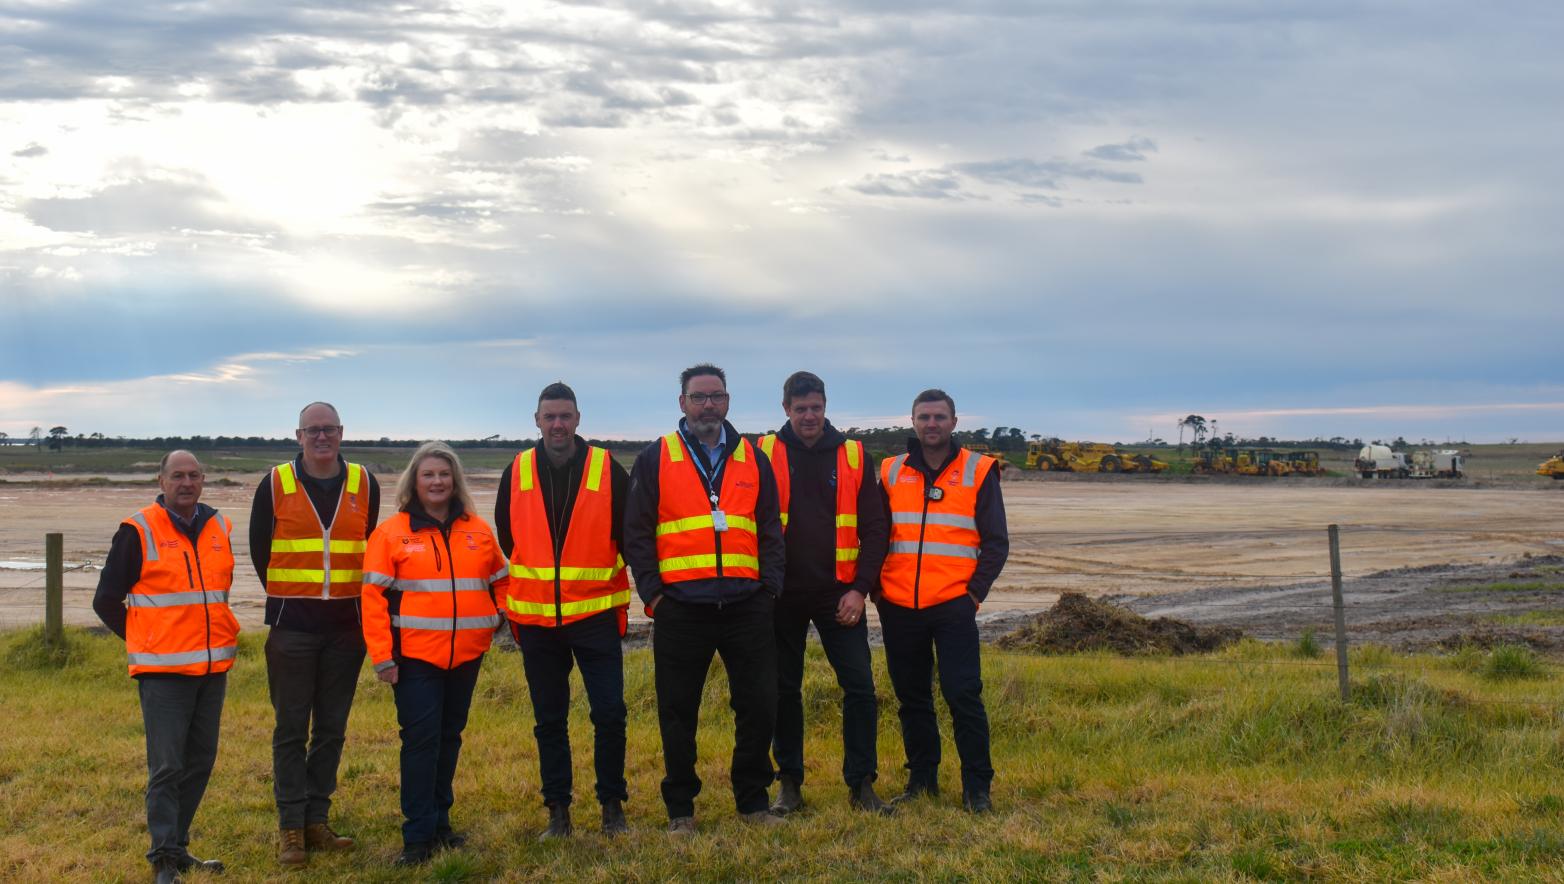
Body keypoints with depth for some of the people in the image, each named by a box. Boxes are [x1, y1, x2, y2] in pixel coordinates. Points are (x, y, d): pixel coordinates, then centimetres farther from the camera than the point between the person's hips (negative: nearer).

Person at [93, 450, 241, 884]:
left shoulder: (219, 528, 10)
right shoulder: (138, 531, -6)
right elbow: (106, 600, -1)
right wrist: (141, 641, 3)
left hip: (213, 668, 6)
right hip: (163, 670, -5)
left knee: (200, 761, 11)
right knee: (167, 767, -6)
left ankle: (177, 846, 23)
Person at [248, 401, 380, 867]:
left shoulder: (365, 485, 4)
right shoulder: (275, 485, -2)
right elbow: (259, 548, 7)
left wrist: (353, 599, 10)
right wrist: (287, 597, 10)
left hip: (346, 624, 2)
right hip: (292, 624, -2)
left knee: (331, 728, 8)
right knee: (291, 728, 1)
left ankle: (316, 819, 17)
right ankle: (291, 828, 6)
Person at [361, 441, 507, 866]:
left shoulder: (477, 530, 7)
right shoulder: (391, 533, -4)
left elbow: (500, 581, 17)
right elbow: (374, 596, -7)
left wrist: (501, 617, 1)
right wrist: (381, 655, -12)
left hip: (466, 655, 4)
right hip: (414, 655, -4)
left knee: (449, 737, 13)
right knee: (421, 739, -5)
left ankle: (439, 820, 25)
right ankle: (418, 835, 1)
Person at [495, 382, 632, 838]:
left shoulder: (608, 470, -2)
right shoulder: (516, 473, 4)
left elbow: (632, 537, 3)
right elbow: (503, 543, 13)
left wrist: (634, 595, 2)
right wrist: (507, 606, 13)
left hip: (596, 613, -2)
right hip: (535, 619, 2)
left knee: (609, 713, -3)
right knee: (549, 720, 8)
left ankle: (612, 803, 14)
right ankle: (557, 809, 18)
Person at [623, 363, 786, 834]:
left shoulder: (753, 459, 11)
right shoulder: (654, 460, 4)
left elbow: (770, 531, 12)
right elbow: (637, 534, 2)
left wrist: (770, 587, 2)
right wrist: (651, 592, -6)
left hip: (746, 606, 2)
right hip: (680, 609, -2)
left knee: (759, 705, 5)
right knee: (678, 712, 5)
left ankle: (753, 800, 21)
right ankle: (680, 808, 17)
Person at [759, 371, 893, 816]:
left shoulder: (853, 455, 3)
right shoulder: (765, 454, 1)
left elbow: (873, 528, 3)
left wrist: (861, 588, -6)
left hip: (839, 594, 1)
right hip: (782, 595, 0)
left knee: (860, 686, -3)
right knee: (784, 690, 6)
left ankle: (861, 783, 7)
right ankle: (789, 783, 18)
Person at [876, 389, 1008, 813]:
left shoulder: (978, 472, 3)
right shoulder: (891, 472, 9)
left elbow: (996, 542, 2)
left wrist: (975, 592, -6)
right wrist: (877, 588, 4)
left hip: (953, 606, -3)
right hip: (898, 607, 3)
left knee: (964, 695, -7)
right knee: (911, 698, 10)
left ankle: (977, 788, 3)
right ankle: (921, 779, 22)